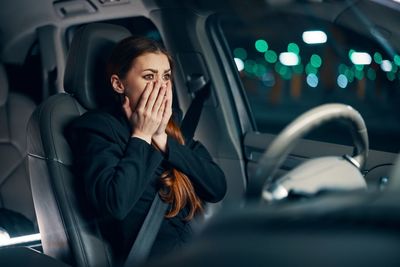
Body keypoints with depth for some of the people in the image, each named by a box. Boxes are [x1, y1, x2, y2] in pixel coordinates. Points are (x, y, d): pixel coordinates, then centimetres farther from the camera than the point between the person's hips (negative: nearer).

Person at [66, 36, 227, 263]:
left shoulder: (173, 125, 13)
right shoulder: (97, 127, -3)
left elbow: (218, 188, 3)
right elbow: (115, 204, -19)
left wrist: (162, 138, -4)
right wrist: (141, 136, -9)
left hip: (205, 244, 6)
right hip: (160, 253, -6)